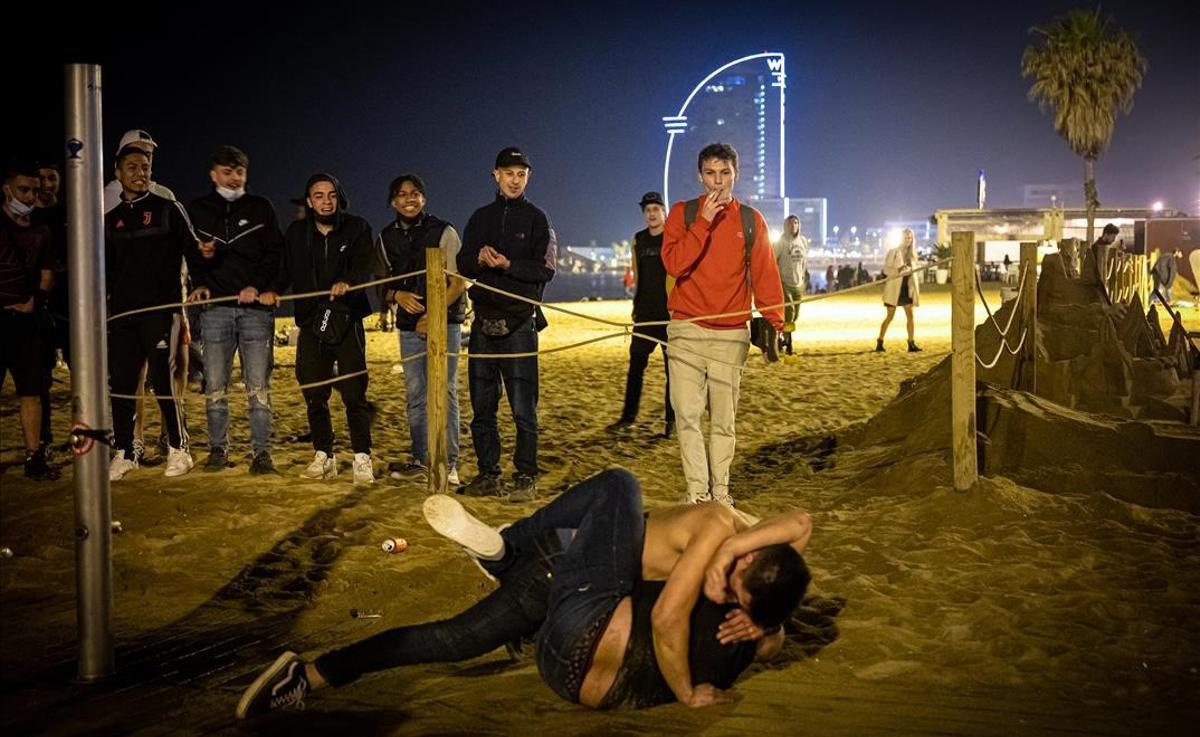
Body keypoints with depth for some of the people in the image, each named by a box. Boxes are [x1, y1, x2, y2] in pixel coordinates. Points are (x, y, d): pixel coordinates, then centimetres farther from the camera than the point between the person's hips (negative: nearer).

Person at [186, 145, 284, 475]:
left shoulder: (261, 208, 9)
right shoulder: (197, 210, 13)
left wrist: (257, 286, -10)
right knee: (215, 385, 2)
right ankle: (218, 449, 11)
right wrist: (198, 284, -2)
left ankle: (262, 451, 1)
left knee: (258, 385, -3)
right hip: (215, 308, 1)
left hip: (255, 307, -1)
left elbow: (275, 253, 5)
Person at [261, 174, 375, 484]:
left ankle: (362, 459, 0)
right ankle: (323, 456, 18)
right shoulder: (296, 233, 10)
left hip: (347, 322, -3)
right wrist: (272, 290, -12)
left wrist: (347, 282, -34)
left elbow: (364, 268, -12)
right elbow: (284, 270, 9)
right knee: (314, 394, 6)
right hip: (311, 324, 3)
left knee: (354, 394, -7)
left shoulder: (357, 228, 1)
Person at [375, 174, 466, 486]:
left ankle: (448, 463, -3)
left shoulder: (443, 232, -4)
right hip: (410, 326, 4)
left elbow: (458, 283, -7)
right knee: (415, 395, 7)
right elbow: (383, 283, 15)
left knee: (444, 392, -6)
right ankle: (420, 460, 15)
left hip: (444, 322, -4)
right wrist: (397, 295, -8)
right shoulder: (387, 238, 8)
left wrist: (434, 316, -17)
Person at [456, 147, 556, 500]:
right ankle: (488, 474, 17)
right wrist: (479, 259, -11)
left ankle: (525, 477, 0)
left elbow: (545, 270, -6)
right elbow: (463, 265, 11)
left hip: (519, 324, -4)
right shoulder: (481, 218, 15)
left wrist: (507, 264, -19)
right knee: (482, 407, 8)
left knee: (523, 408, -6)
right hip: (484, 323, 5)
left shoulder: (536, 219, 3)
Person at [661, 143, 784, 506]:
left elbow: (765, 274, 9)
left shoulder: (751, 220, 9)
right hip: (687, 331, -1)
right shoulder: (682, 213, 5)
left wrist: (774, 323, 1)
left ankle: (721, 490, 12)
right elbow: (674, 264, -9)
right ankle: (697, 492, -2)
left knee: (724, 419, 4)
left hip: (731, 334, 1)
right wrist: (704, 221, -13)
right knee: (688, 415, -6)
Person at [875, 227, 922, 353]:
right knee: (890, 316, -2)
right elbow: (886, 269, -10)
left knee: (910, 315, -2)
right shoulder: (893, 252, -4)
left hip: (907, 287, 5)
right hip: (894, 287, -5)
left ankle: (911, 344, -2)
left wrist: (916, 289, 6)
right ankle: (879, 343, 5)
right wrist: (898, 270, -27)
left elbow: (913, 271, 17)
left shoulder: (912, 254, 12)